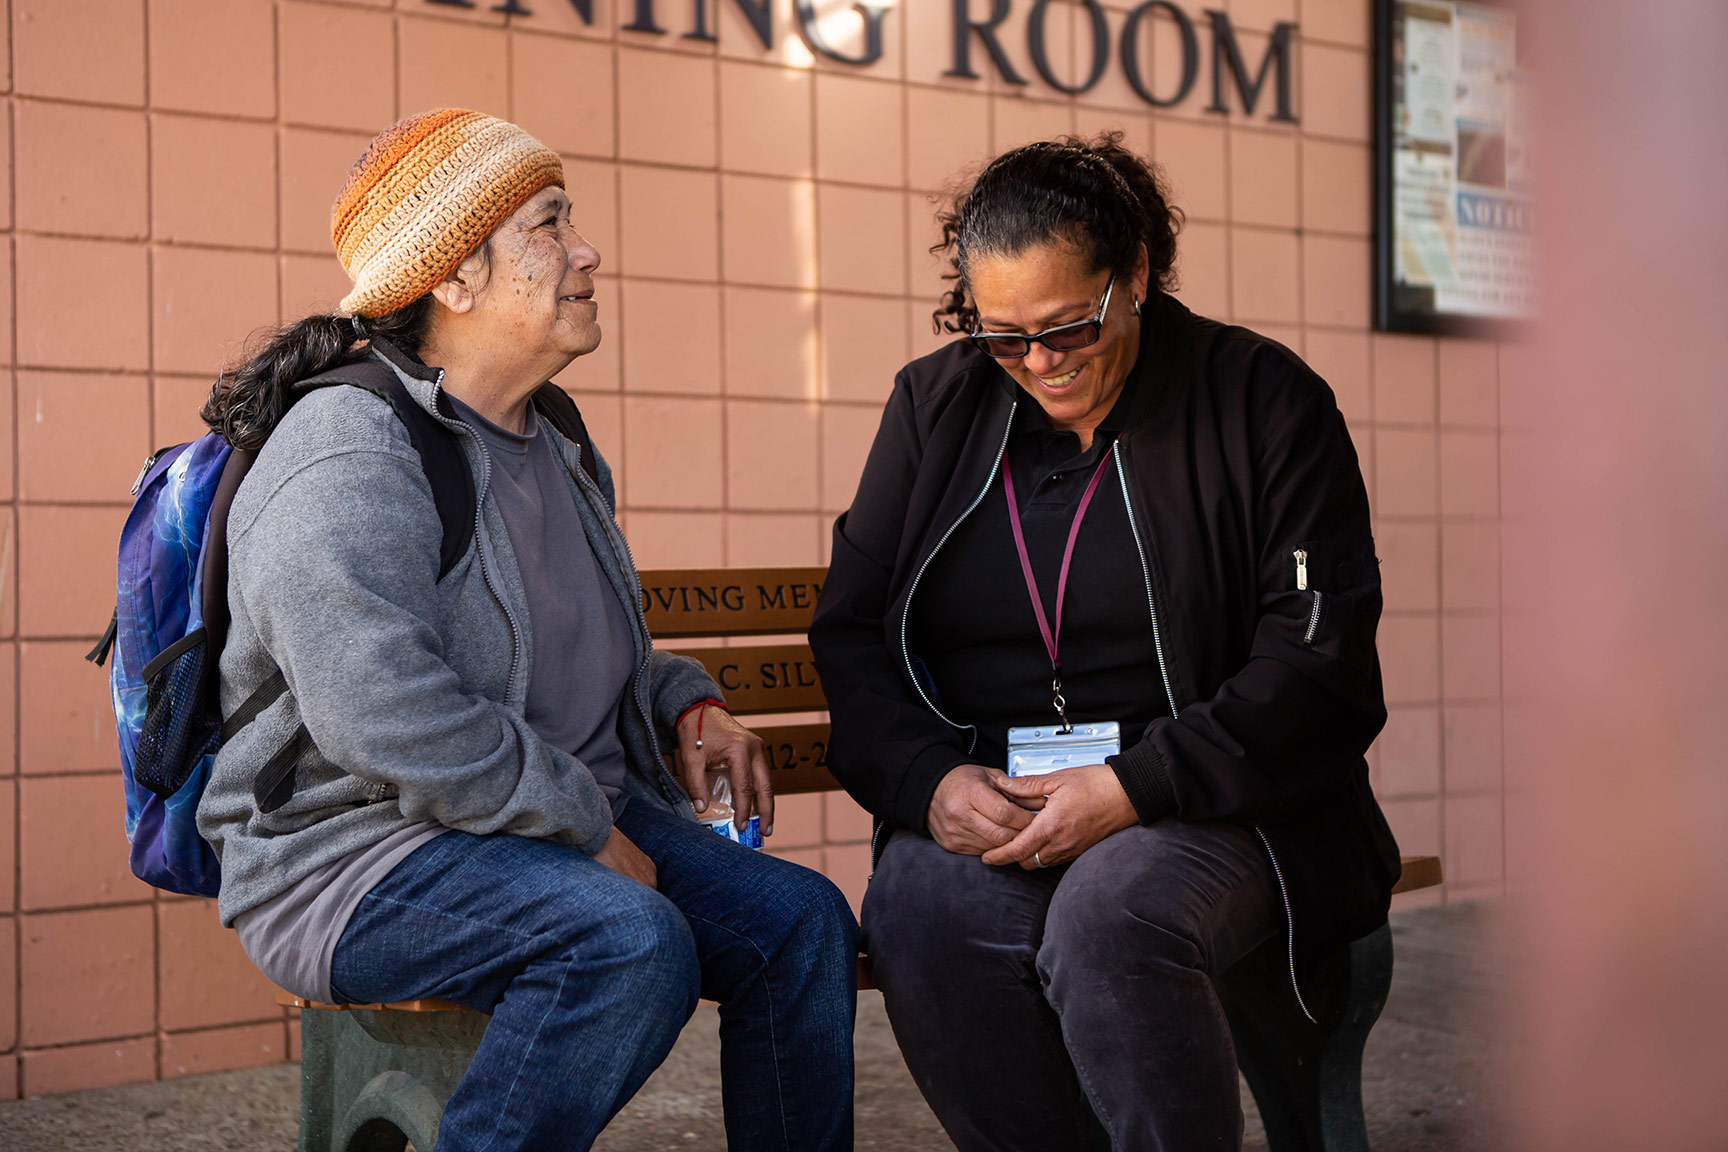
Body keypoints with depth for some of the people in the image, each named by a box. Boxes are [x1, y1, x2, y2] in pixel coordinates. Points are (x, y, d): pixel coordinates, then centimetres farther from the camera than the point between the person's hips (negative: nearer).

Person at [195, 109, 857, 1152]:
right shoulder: (348, 453, -16)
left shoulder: (555, 452, 15)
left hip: (570, 821, 9)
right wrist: (589, 831, -21)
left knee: (802, 919, -9)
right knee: (632, 941, -32)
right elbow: (386, 719, -28)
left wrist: (690, 705, 8)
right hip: (359, 850, -8)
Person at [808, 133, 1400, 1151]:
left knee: (1110, 914, -35)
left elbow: (1318, 659, -5)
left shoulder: (1262, 398, 0)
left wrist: (1134, 786, -17)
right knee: (919, 907, -30)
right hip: (984, 801, 3)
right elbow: (849, 628, 11)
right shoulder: (934, 405, 12)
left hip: (1211, 804, -3)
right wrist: (930, 779, -8)